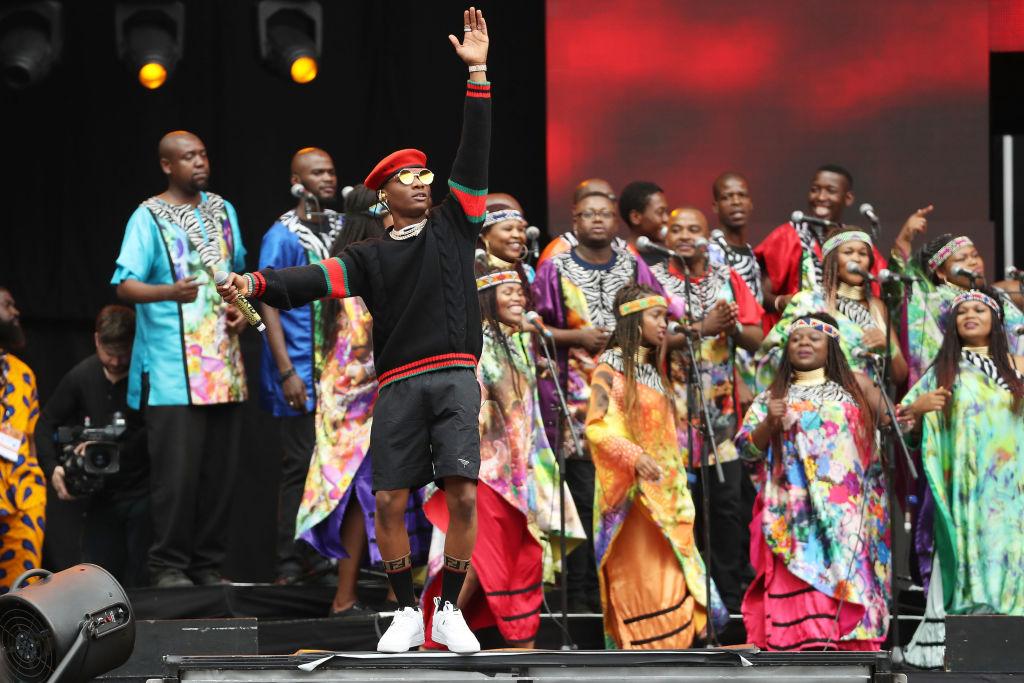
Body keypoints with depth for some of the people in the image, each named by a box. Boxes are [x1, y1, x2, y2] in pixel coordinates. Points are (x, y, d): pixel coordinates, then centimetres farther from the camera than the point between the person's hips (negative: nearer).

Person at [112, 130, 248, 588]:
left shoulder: (222, 211, 16)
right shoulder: (149, 217, -3)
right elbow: (125, 285, -12)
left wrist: (241, 311, 7)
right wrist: (170, 292, -31)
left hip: (223, 366, 6)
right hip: (173, 372, -6)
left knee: (220, 471, 5)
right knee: (177, 472, -10)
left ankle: (208, 564, 12)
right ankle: (169, 565, -3)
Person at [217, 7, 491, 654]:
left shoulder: (453, 225, 14)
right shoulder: (371, 256, 15)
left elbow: (475, 156, 6)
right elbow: (319, 279, 1)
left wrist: (478, 74, -1)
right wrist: (257, 283, -17)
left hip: (455, 378, -1)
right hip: (399, 383, 1)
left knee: (462, 493, -12)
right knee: (390, 501, -4)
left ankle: (450, 612, -2)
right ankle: (407, 613, 10)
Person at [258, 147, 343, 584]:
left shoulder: (343, 228, 12)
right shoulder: (283, 236, -6)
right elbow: (268, 305, -9)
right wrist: (286, 371, -16)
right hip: (302, 373, -6)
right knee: (302, 466, -5)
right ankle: (291, 563, 0)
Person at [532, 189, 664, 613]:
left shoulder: (634, 268, 13)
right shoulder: (556, 269, 5)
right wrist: (577, 337, -11)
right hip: (577, 393, -3)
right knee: (584, 495, -8)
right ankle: (582, 597, -4)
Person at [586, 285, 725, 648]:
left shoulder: (653, 370, 19)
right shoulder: (612, 365, -5)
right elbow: (597, 426, -15)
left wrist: (677, 484, 19)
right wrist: (634, 458, -28)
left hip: (664, 490, 8)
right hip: (632, 493, -8)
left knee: (670, 584, 2)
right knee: (638, 580, -9)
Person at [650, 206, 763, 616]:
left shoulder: (728, 279, 12)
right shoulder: (654, 279, 1)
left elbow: (756, 339, 10)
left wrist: (734, 327, -11)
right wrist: (702, 327, -18)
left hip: (722, 407, 3)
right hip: (673, 406, -3)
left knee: (728, 502, 3)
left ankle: (731, 592, 10)